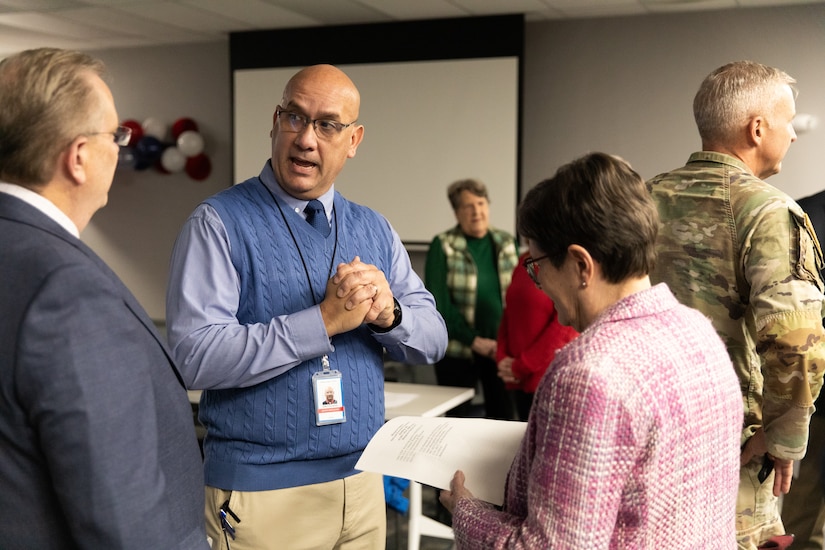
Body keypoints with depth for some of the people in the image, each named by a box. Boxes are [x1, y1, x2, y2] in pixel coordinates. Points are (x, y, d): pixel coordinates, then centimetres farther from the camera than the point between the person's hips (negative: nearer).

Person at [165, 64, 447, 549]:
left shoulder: (376, 230, 7)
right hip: (258, 492, -4)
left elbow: (433, 340, 5)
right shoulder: (219, 223, -9)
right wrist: (324, 321, -23)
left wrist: (388, 313, -17)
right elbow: (194, 356, -20)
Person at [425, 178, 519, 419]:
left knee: (504, 415, 6)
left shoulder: (507, 243, 8)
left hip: (502, 348, 3)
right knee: (458, 417, 6)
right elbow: (438, 302, -9)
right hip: (458, 351, -3)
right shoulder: (443, 246, -4)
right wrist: (474, 341, -13)